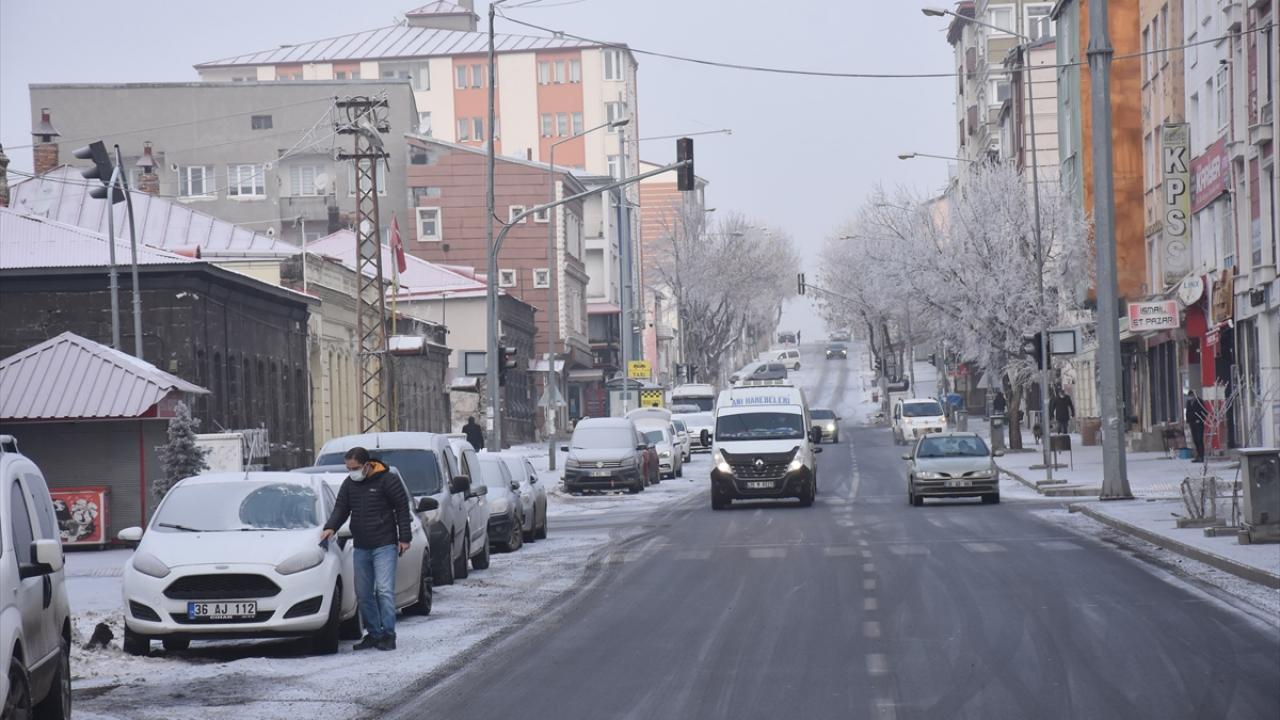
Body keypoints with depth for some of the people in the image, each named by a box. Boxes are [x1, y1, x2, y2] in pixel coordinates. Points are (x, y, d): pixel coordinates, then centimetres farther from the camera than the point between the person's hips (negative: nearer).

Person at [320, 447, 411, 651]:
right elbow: (340, 509, 12)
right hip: (361, 547, 6)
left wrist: (404, 538, -7)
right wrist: (330, 527, -8)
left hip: (384, 545, -6)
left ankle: (388, 634, -10)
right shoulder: (349, 484, 10)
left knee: (384, 590, -13)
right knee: (363, 594, 6)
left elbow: (402, 509, -3)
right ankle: (374, 634, 14)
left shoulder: (387, 481, -7)